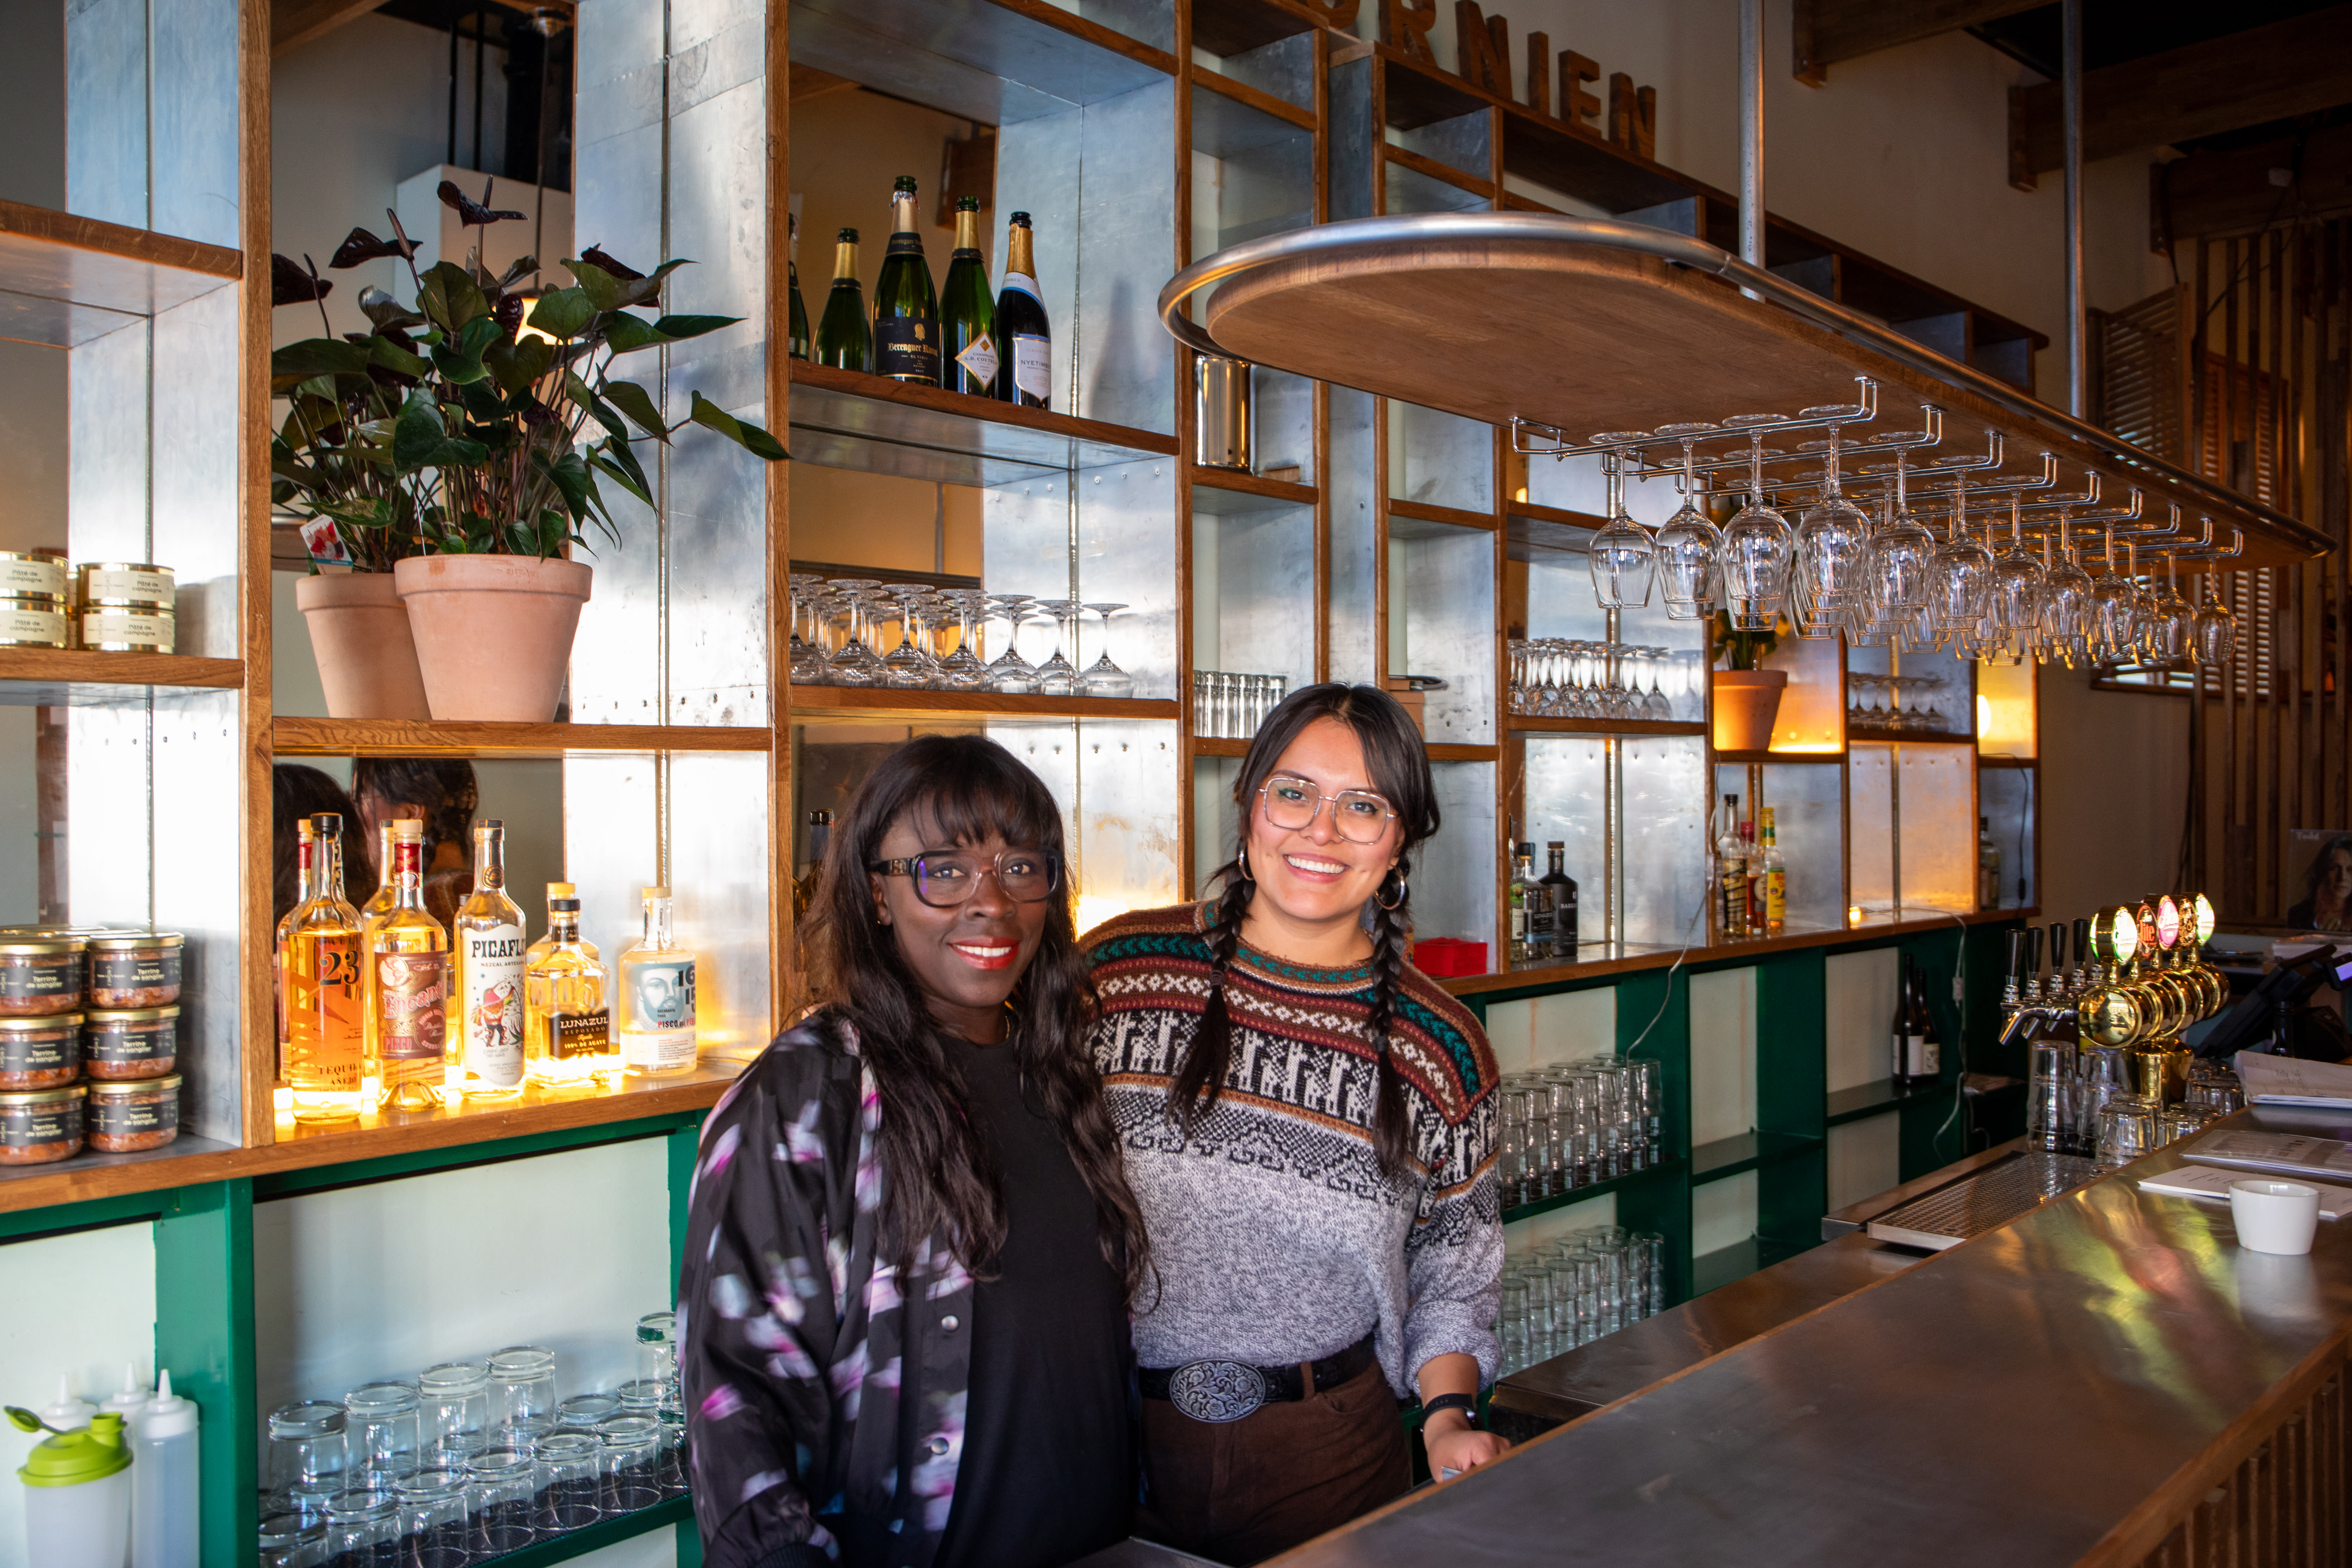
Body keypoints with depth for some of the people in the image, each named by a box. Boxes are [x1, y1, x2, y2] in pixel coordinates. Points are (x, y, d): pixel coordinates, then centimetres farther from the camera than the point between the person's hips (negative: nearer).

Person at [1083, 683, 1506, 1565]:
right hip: (1114, 1435, 0)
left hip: (1326, 1453, 1)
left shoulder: (1441, 1052, -4)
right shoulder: (1116, 972, -8)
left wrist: (1449, 1417, -8)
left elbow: (1455, 1270, 6)